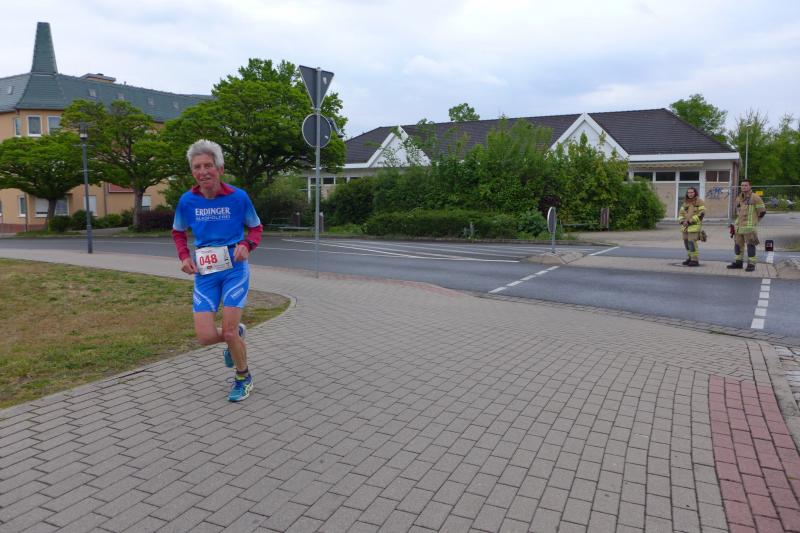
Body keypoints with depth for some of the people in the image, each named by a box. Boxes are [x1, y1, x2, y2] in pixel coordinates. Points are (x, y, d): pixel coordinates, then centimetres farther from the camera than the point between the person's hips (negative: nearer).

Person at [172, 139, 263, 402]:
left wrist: (246, 245, -15)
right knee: (206, 336, -5)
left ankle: (244, 378, 21)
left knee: (228, 332, -7)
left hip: (235, 269, -3)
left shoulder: (238, 197, -9)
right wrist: (184, 256, -2)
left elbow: (256, 228, 6)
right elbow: (178, 232, 15)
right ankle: (236, 335, 32)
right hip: (204, 272, 3)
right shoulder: (187, 200, -3)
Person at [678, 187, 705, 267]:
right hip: (685, 226, 7)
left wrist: (690, 221, -17)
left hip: (694, 226, -7)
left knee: (692, 242, -13)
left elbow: (701, 214, -13)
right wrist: (682, 221, -3)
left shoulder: (700, 202, -5)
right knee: (687, 242, 10)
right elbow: (681, 213, 17)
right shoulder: (685, 202, 15)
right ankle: (691, 258, 23)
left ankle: (695, 260, -8)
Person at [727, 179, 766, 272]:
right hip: (739, 226, 7)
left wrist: (754, 221, 5)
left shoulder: (755, 197, -7)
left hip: (749, 226, -7)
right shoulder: (739, 198, 13)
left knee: (750, 245, -4)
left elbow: (762, 211, -3)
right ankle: (738, 262, 19)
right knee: (738, 244, 10)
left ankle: (751, 264, 0)